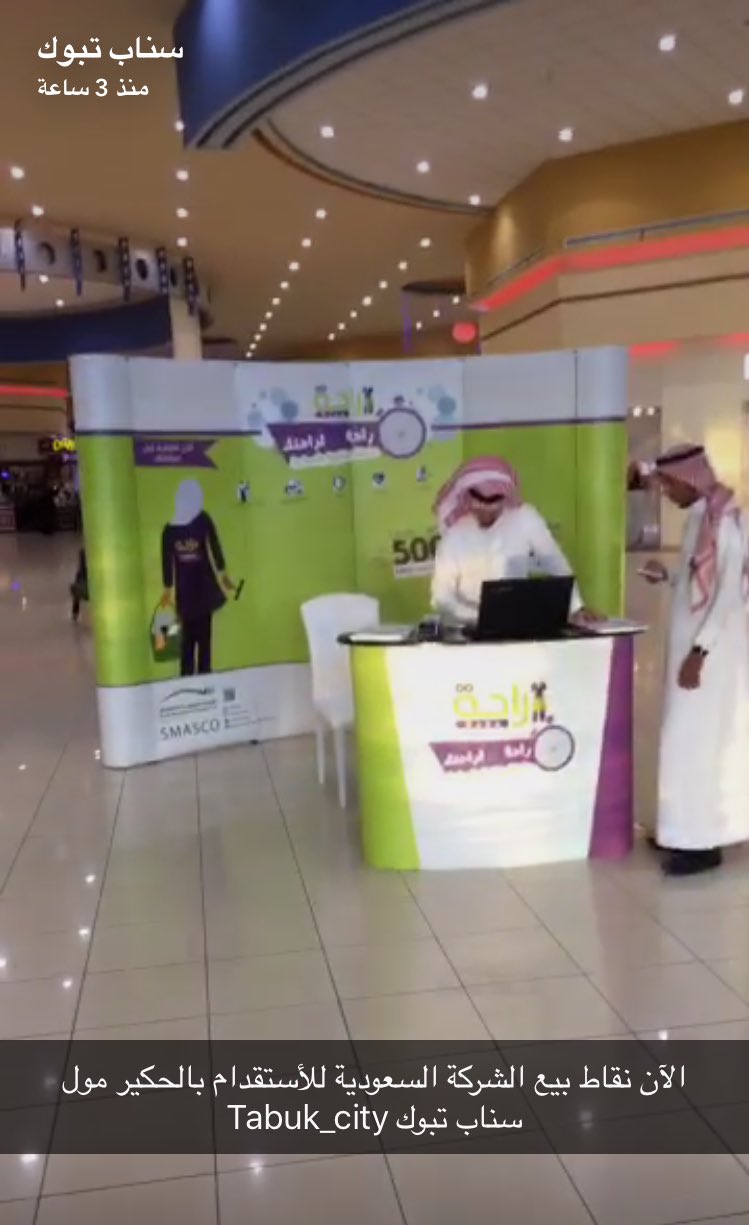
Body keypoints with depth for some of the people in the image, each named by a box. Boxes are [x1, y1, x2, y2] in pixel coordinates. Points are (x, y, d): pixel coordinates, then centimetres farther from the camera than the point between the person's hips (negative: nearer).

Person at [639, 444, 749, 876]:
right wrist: (667, 577, 6)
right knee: (690, 738, 13)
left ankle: (703, 842, 5)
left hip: (713, 650, -9)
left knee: (698, 740, -5)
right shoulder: (700, 516, 12)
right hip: (694, 644, 9)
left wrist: (699, 652, -23)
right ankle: (690, 831, 23)